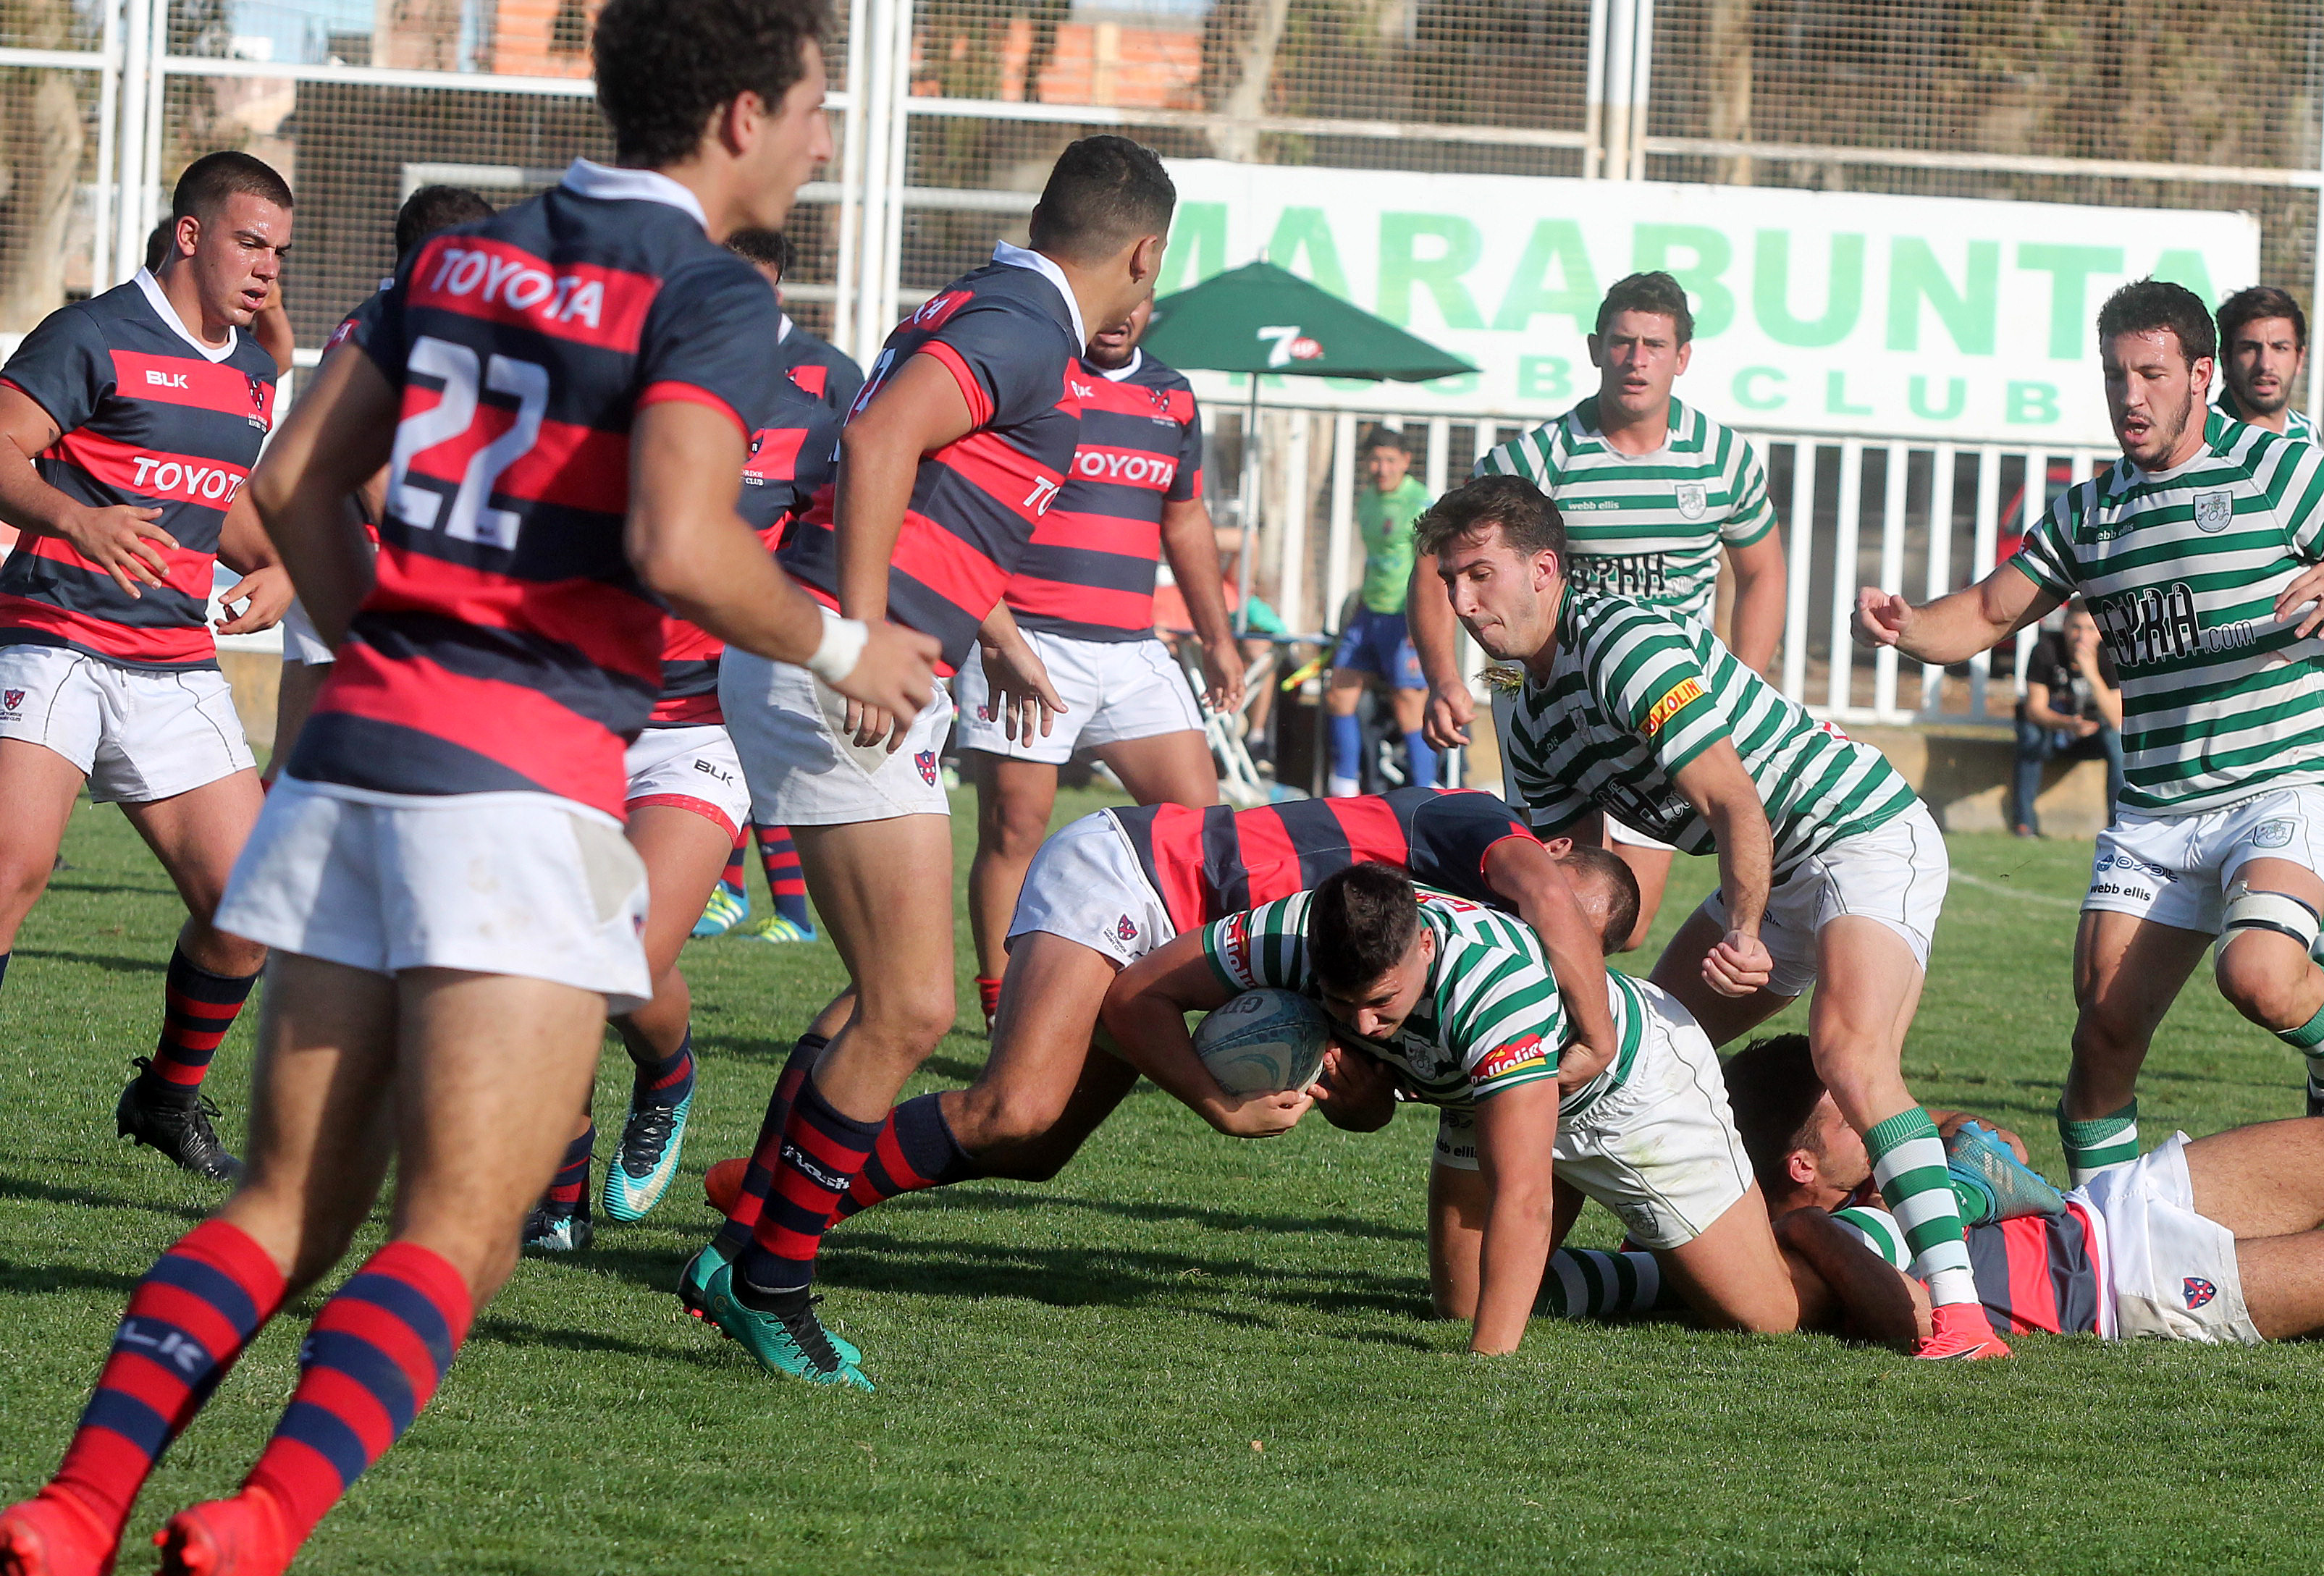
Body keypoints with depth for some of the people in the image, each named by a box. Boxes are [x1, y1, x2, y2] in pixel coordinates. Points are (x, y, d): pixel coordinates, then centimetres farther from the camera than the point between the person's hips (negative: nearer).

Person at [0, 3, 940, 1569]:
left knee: (288, 1206, 10)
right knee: (455, 1239, -5)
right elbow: (678, 545, -20)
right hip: (524, 789, -7)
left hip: (361, 741, 7)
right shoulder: (708, 296, -6)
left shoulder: (466, 257, 15)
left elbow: (296, 479, 16)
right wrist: (836, 646, -4)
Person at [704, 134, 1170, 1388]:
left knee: (894, 1007, 14)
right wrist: (862, 640, -27)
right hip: (847, 681, -10)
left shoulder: (980, 310, 21)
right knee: (910, 1011, -10)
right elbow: (879, 440, -25)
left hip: (855, 678, 10)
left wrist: (996, 635, 44)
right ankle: (771, 1285, -3)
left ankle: (751, 1256, 16)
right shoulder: (1026, 330, -11)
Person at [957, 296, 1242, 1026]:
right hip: (1024, 639, -6)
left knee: (1198, 819, -3)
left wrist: (1217, 637, 25)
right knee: (1014, 829, -5)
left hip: (1133, 648, 6)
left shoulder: (1173, 396, 14)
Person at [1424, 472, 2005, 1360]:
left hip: (1867, 837, -11)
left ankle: (1958, 1308, -37)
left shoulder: (1624, 646, -21)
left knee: (1848, 1053, -30)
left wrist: (1744, 935, -21)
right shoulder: (1531, 723, 10)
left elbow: (1736, 802, -24)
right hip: (1775, 874, 11)